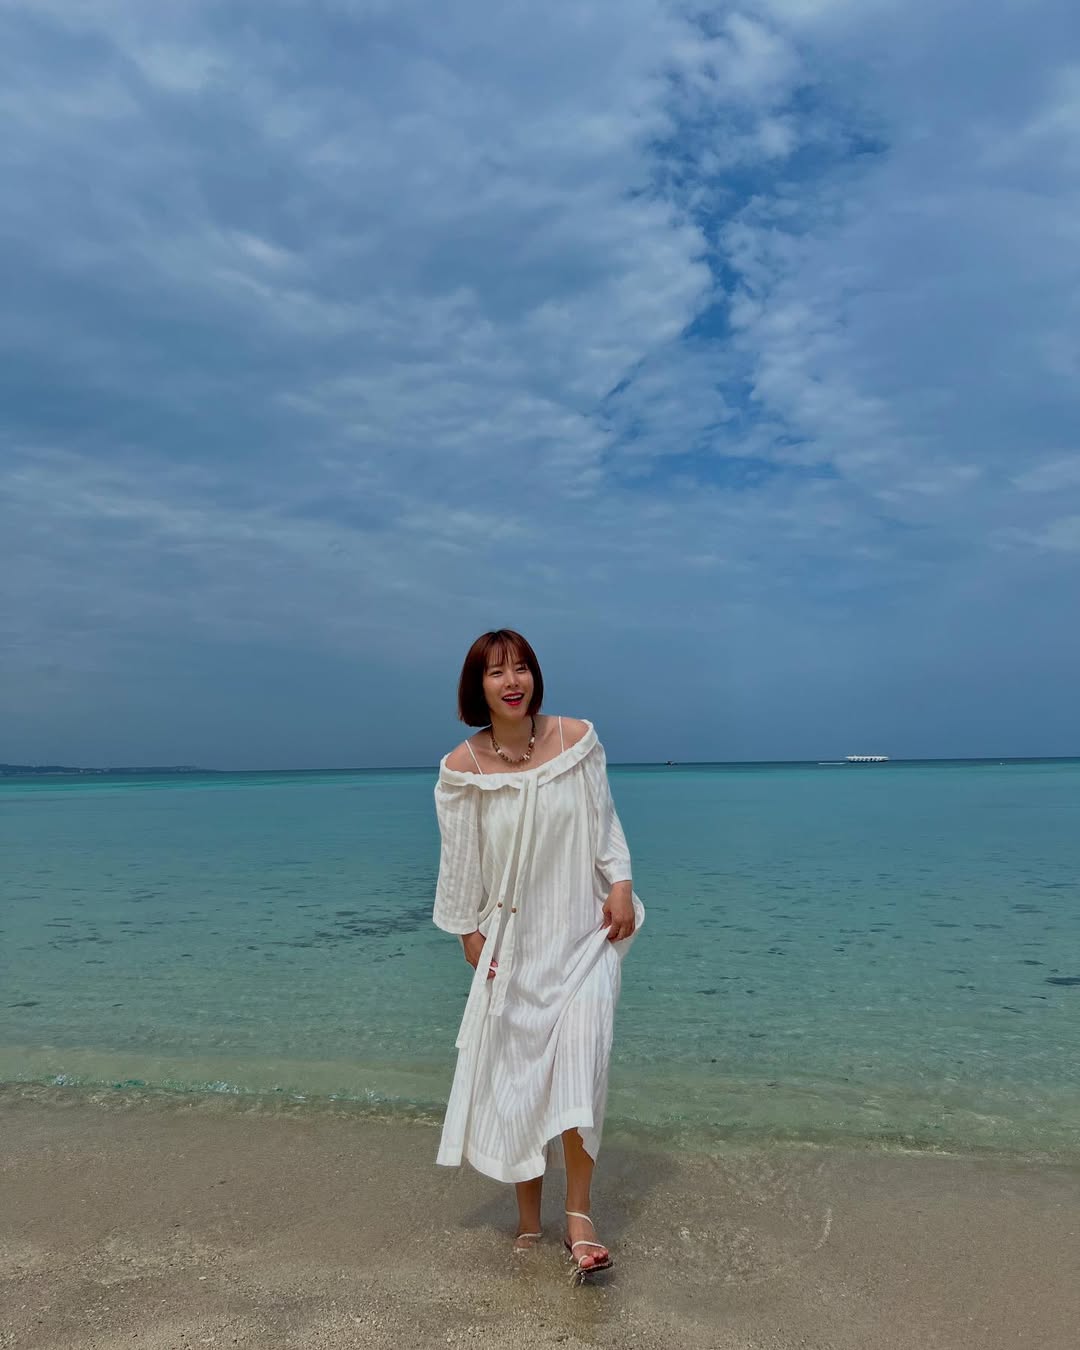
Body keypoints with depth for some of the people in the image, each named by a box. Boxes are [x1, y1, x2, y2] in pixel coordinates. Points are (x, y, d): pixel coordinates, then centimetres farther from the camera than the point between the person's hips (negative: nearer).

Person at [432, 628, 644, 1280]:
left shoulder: (577, 737, -6)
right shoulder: (462, 768, -8)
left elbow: (605, 822, 3)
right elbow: (460, 862, 0)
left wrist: (621, 885, -7)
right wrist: (470, 935, 1)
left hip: (584, 932, 0)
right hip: (513, 940, 1)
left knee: (579, 1053, -15)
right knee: (516, 1074, 7)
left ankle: (581, 1214, 0)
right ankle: (529, 1220, 25)